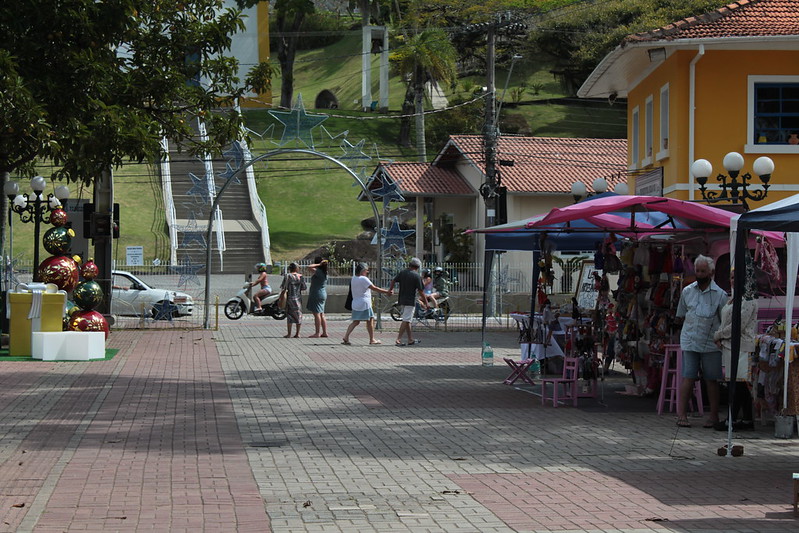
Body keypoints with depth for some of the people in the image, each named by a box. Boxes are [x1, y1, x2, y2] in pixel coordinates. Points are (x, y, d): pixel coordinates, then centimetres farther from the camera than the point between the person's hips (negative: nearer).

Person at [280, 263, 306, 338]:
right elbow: (304, 287, 2)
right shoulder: (300, 276, -2)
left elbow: (283, 286, -9)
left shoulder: (288, 276, -9)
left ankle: (289, 333, 1)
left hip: (290, 297, -2)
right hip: (298, 298, 2)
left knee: (289, 315, 3)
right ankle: (297, 333, 7)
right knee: (298, 314, 8)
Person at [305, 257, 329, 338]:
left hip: (317, 294, -9)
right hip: (323, 294, 9)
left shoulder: (318, 272, -16)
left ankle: (317, 333, -9)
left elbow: (309, 267, -23)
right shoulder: (324, 273, 11)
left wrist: (319, 264, -14)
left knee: (316, 314, -8)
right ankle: (324, 332, 13)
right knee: (321, 314, 12)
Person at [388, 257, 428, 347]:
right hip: (410, 301, -7)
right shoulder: (417, 276, -11)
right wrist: (426, 303, -4)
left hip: (402, 300, 7)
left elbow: (393, 281, 14)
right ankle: (398, 340, -15)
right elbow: (421, 291, -11)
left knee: (407, 320, 15)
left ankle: (411, 339, 21)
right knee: (406, 320, -8)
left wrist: (390, 289, 32)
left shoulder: (402, 273, 5)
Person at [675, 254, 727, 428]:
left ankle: (714, 416, 12)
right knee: (688, 378, -4)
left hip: (711, 344, -2)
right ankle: (681, 414, -4)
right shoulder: (687, 291, 8)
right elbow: (682, 316, 19)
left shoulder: (720, 294, -1)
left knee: (711, 380, 3)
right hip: (690, 342, 2)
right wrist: (692, 326, 10)